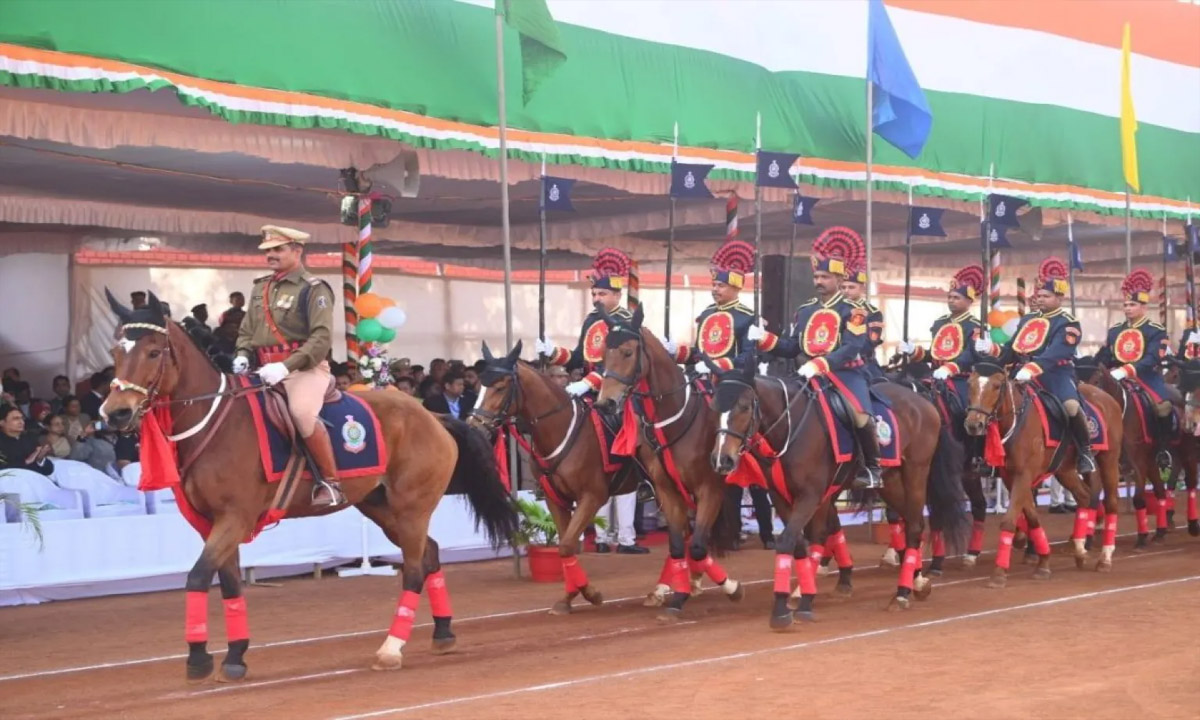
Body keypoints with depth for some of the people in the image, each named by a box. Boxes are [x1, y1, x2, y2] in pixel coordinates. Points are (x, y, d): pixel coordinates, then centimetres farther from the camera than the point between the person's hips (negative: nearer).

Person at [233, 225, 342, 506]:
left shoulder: (313, 289, -5)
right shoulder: (260, 288, 17)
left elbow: (321, 337, -16)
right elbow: (246, 332, 23)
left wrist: (286, 366, -25)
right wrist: (243, 355, 0)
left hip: (306, 368, -8)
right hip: (267, 371, 8)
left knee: (301, 412, -34)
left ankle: (330, 482, -23)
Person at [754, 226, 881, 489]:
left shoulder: (852, 312, -4)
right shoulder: (805, 311, 15)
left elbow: (851, 349, -17)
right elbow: (791, 348, 16)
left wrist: (819, 364, -30)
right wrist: (765, 339, -2)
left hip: (845, 374, -6)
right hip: (811, 376, 6)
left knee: (860, 416, -30)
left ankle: (872, 467, -9)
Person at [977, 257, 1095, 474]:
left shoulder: (1068, 323, -4)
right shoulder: (1028, 320, 18)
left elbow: (1055, 353, -20)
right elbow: (1011, 352, 18)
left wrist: (1031, 368, -36)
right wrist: (992, 348, -3)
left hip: (1057, 374, -7)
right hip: (1027, 376, 7)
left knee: (1071, 406, -33)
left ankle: (1085, 451, -12)